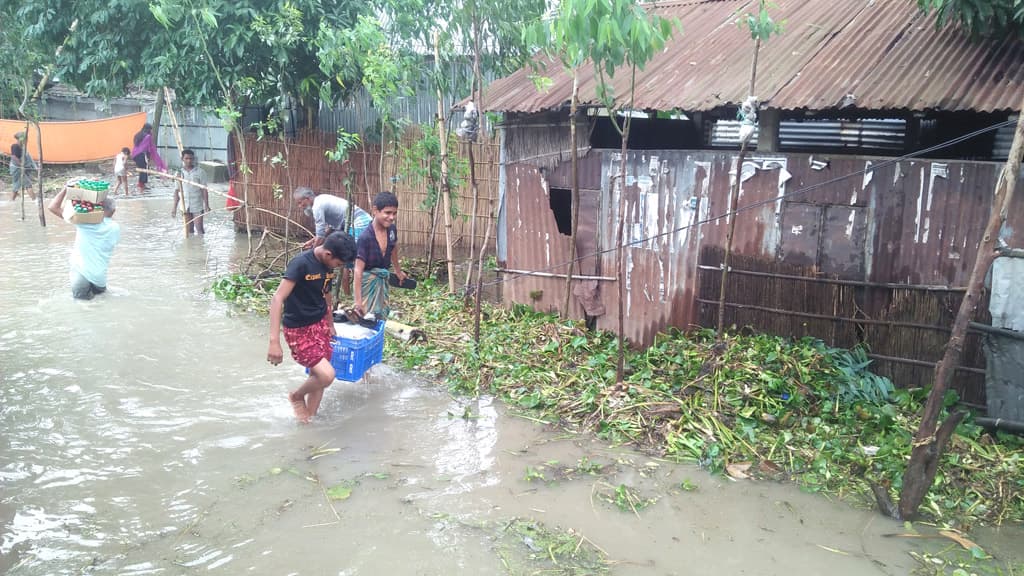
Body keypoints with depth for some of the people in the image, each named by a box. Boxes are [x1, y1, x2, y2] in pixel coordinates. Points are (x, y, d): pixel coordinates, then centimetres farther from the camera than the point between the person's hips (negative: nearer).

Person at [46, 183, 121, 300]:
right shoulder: (115, 228, -1)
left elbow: (52, 207, -5)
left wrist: (65, 189, 5)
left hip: (81, 274, -3)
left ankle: (85, 291, 4)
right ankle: (99, 287, 11)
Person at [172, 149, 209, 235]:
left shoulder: (200, 172, -3)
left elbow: (204, 190, -2)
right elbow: (177, 191, 9)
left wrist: (206, 205, -7)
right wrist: (174, 207, 7)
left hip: (197, 206, -3)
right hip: (185, 206, 3)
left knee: (199, 228, -3)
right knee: (188, 230, 8)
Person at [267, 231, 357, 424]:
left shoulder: (328, 265, -1)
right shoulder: (301, 263, -25)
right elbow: (277, 299, -29)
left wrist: (330, 325, 28)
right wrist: (274, 341, -35)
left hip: (320, 325, 7)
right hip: (298, 330, -7)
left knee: (318, 375, 9)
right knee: (326, 375, -15)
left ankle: (309, 419, 27)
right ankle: (297, 396, 14)